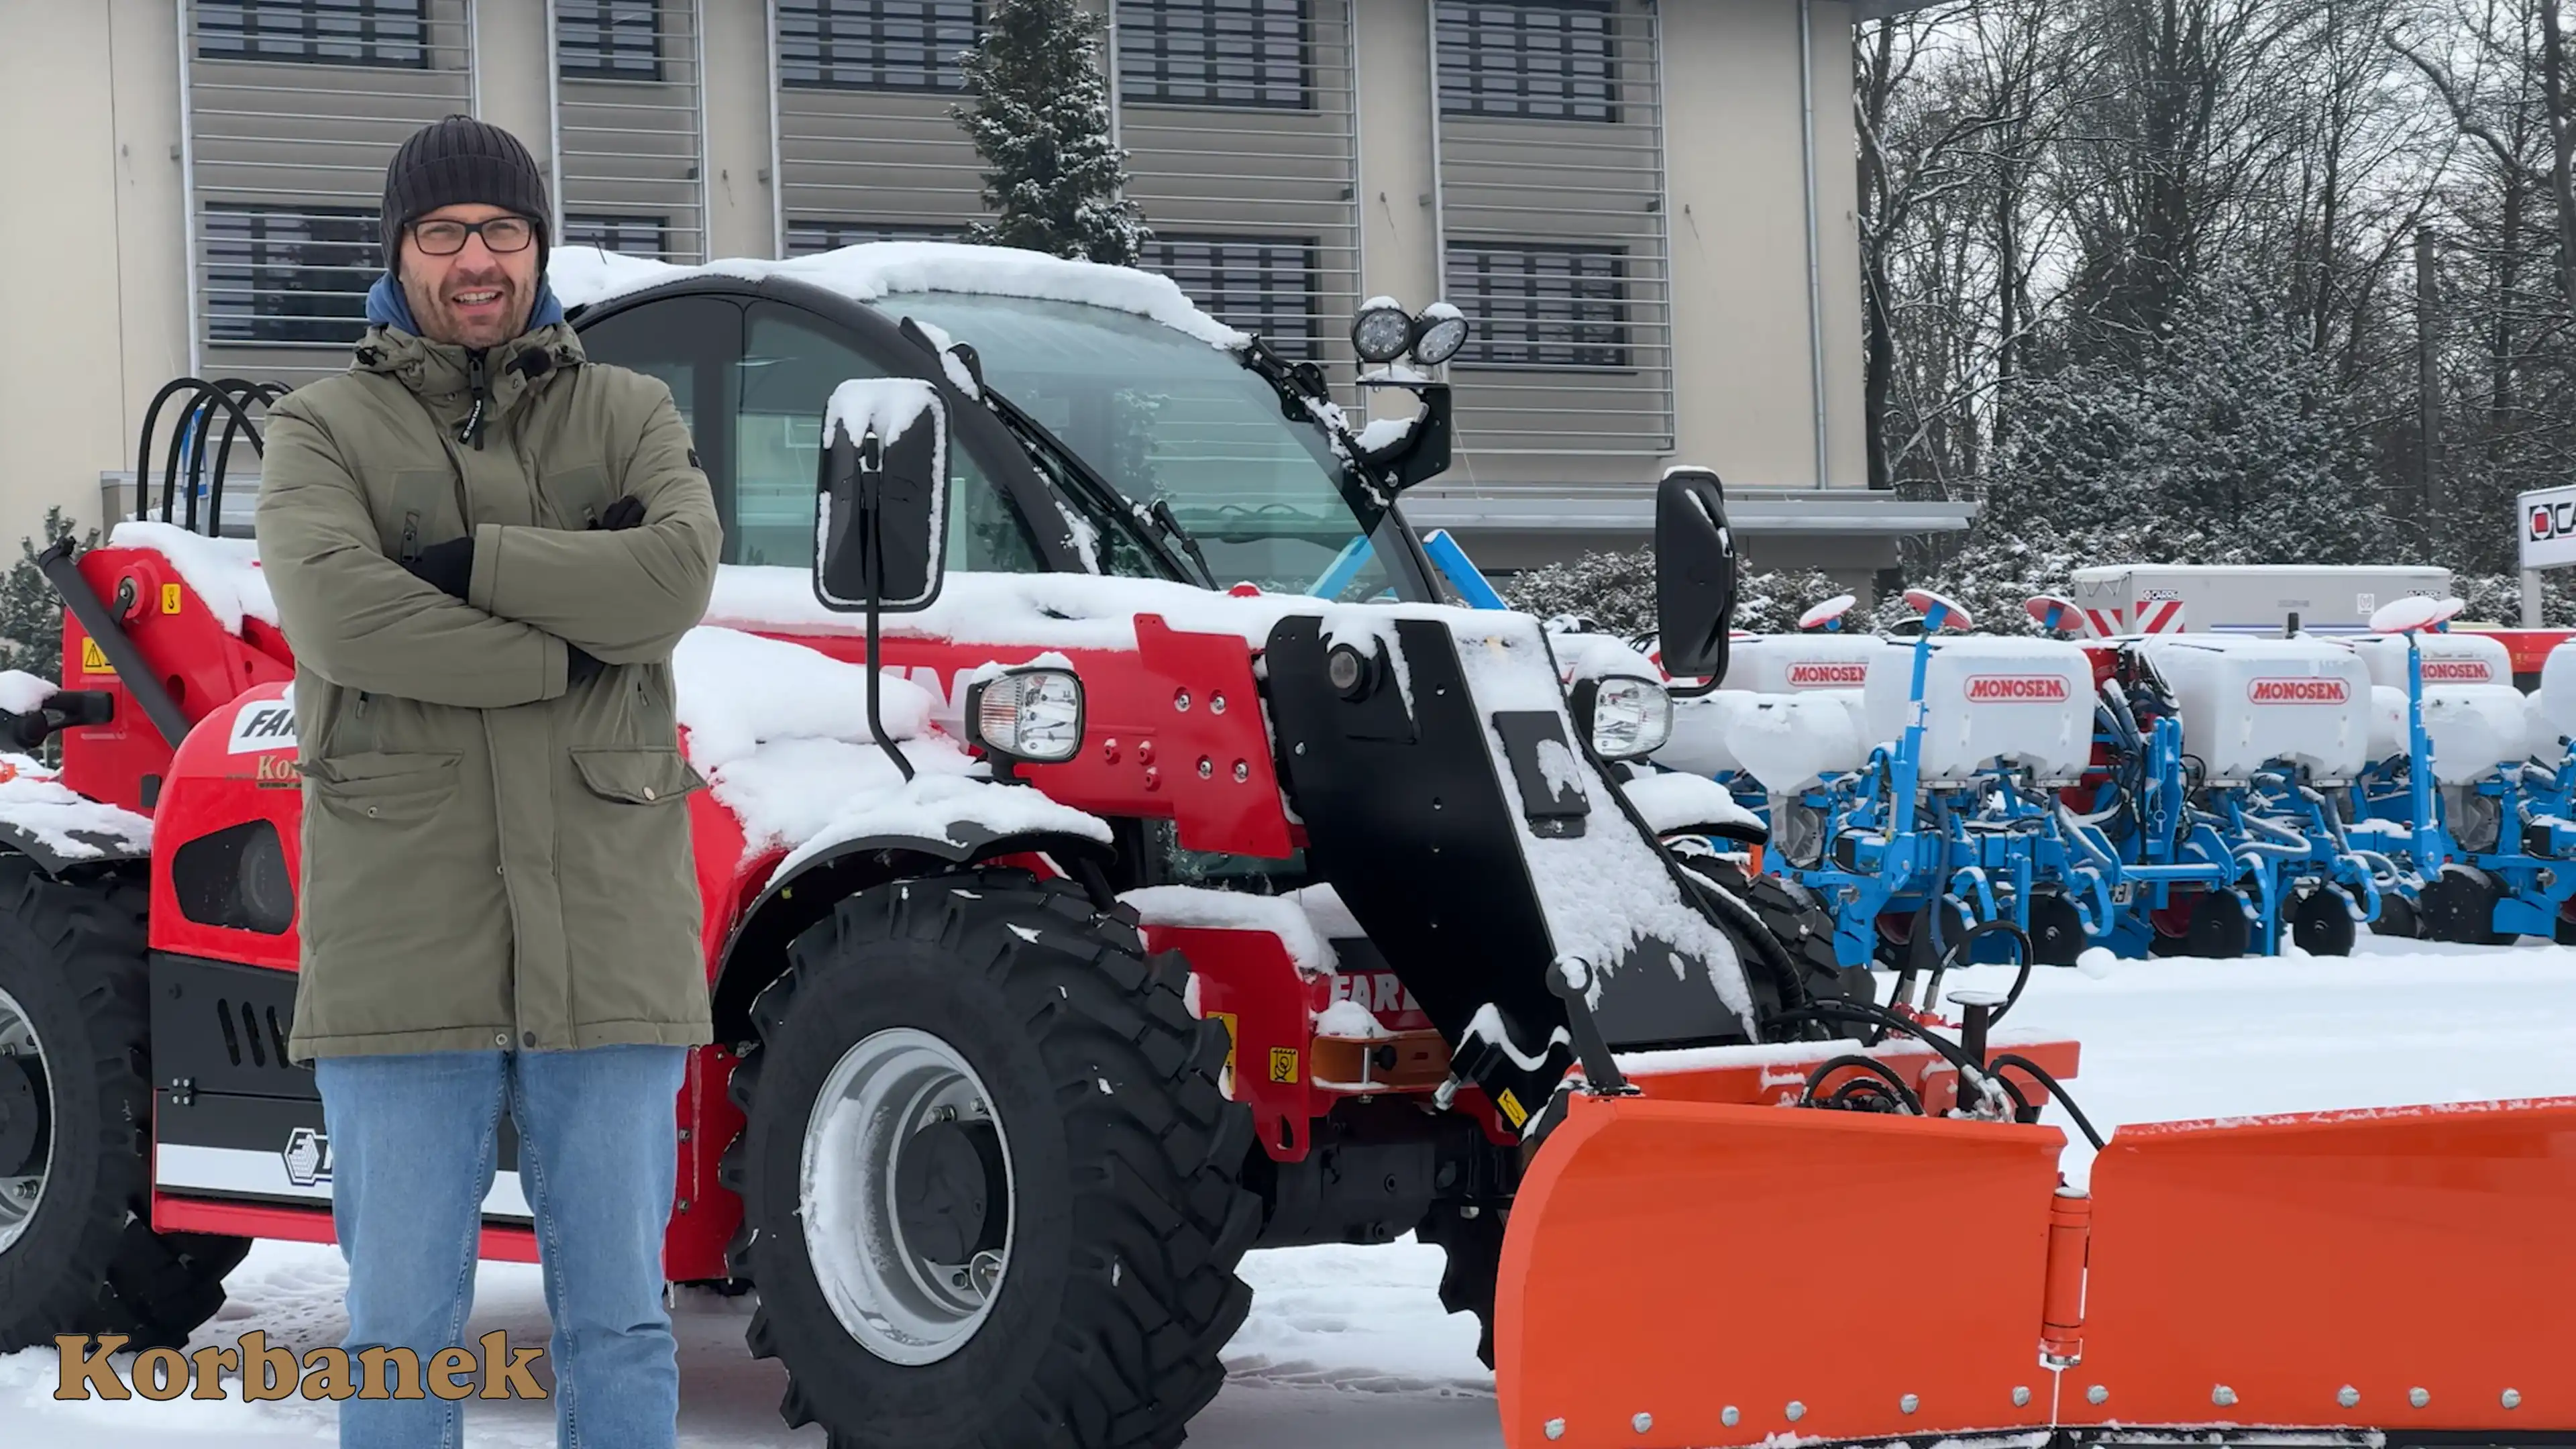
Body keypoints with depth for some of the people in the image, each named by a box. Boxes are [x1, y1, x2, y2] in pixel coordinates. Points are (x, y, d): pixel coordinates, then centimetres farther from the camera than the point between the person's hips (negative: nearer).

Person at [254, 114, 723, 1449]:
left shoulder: (629, 416, 12)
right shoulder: (322, 429, 7)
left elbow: (674, 578, -9)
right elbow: (337, 614, -13)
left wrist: (456, 558, -12)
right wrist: (568, 647, -11)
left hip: (611, 942, 2)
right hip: (402, 952, -1)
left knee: (619, 1325, 7)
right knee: (403, 1333, 3)